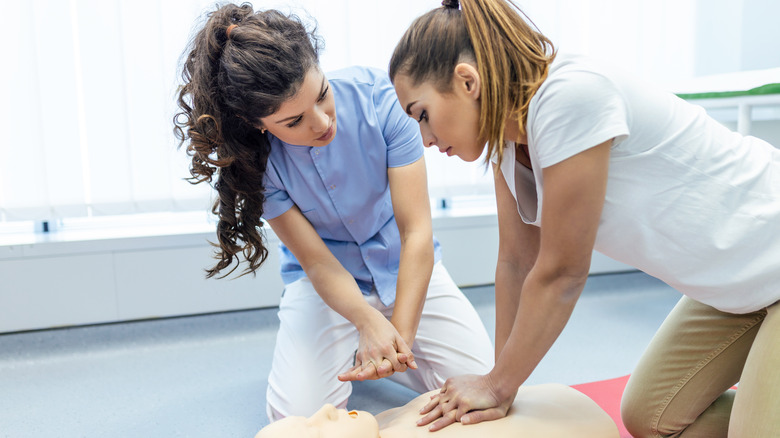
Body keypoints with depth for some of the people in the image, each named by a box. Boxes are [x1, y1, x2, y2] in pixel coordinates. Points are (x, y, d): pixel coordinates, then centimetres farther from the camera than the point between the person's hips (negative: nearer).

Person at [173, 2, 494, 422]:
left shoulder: (376, 94, -24)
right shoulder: (253, 157, -21)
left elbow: (417, 231, -23)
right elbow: (317, 262, -18)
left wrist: (400, 335, -31)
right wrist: (368, 321, -38)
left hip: (406, 265, 1)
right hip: (326, 279, 0)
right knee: (298, 414, -17)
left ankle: (363, 352, 16)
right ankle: (345, 350, 16)